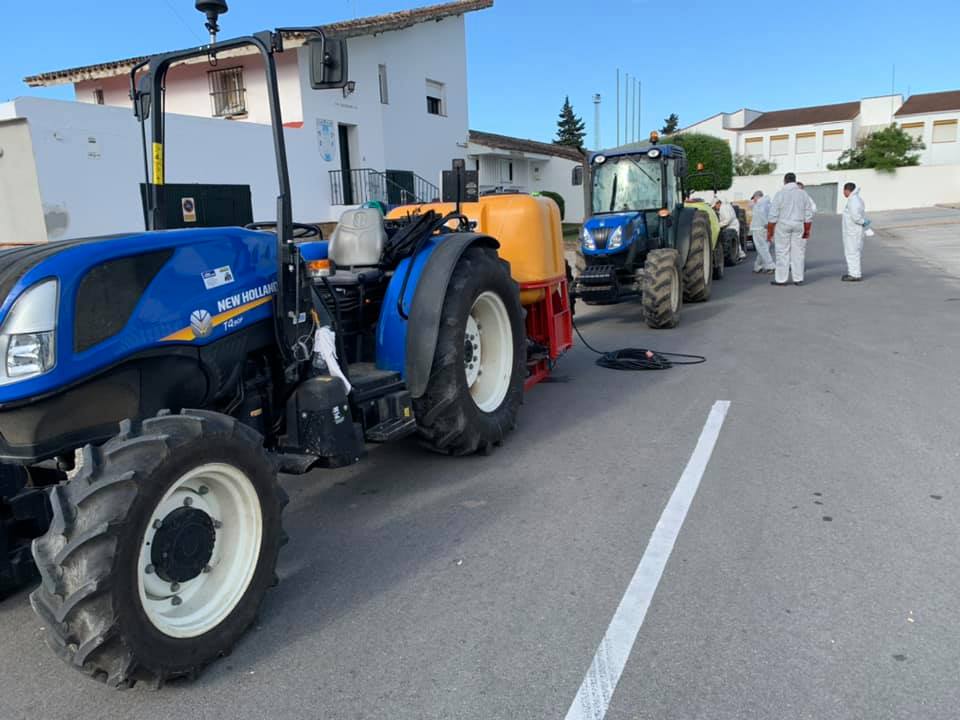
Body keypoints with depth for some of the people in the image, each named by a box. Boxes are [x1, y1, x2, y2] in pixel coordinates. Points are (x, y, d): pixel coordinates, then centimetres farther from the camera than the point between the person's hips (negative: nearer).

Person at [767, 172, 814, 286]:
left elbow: (773, 215, -9)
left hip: (783, 226, -3)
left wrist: (769, 230, -4)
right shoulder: (803, 194, 6)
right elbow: (809, 215, 6)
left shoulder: (780, 194, -6)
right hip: (799, 226, 3)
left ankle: (781, 279, 1)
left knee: (782, 253, 0)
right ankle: (798, 279, 8)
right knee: (798, 253, 6)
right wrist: (807, 230, 13)